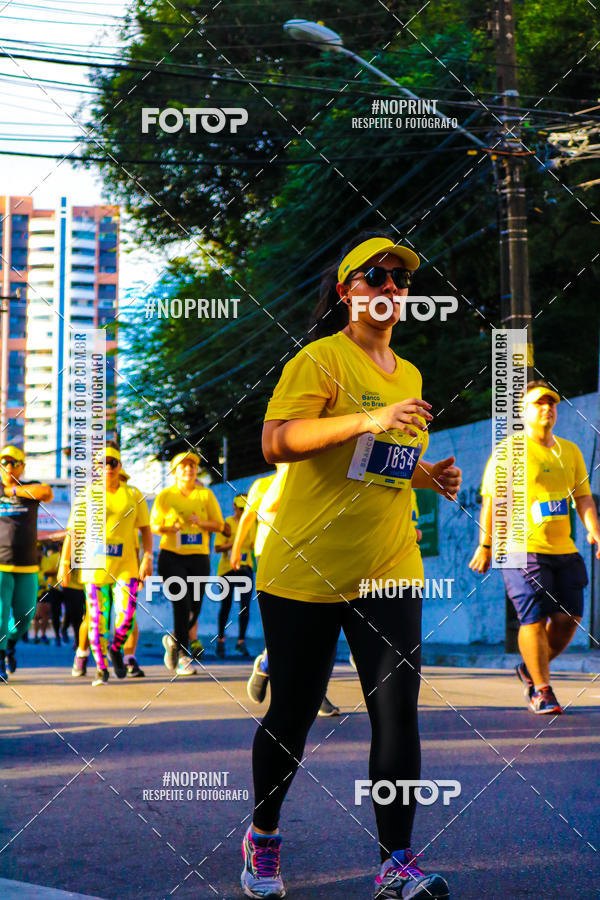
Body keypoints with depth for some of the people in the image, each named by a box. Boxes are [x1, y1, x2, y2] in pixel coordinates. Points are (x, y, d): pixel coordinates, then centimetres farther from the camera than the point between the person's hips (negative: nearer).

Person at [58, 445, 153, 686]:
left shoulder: (134, 495, 6)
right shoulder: (86, 496, 4)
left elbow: (145, 529, 8)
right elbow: (73, 531, 6)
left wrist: (147, 558, -4)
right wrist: (65, 563, 1)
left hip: (126, 566, 0)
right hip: (94, 566, 0)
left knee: (126, 616, -11)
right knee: (98, 619, -1)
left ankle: (116, 649, 20)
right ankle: (101, 668, 12)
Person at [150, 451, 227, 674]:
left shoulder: (206, 495, 8)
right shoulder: (165, 496, 4)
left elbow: (219, 525, 7)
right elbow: (154, 525, 6)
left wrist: (201, 523, -13)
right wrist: (169, 528, -15)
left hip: (199, 557, 3)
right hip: (172, 557, -3)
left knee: (195, 608, 5)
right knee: (182, 603, -18)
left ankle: (173, 640, 33)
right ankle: (182, 655, -12)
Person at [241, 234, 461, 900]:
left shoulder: (408, 375, 16)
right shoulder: (321, 359, -6)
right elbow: (276, 443, -19)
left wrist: (426, 474, 9)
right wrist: (370, 420, -26)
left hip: (389, 568, 5)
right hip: (306, 569, -5)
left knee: (398, 711, -5)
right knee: (291, 714, 5)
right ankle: (262, 837, 28)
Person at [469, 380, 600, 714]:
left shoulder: (570, 452, 15)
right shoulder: (508, 451, -1)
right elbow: (491, 500, -3)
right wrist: (486, 545, -7)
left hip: (564, 549, 6)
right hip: (522, 549, -6)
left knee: (568, 618, 2)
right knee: (535, 619, -10)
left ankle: (532, 670, 26)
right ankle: (541, 691, 1)